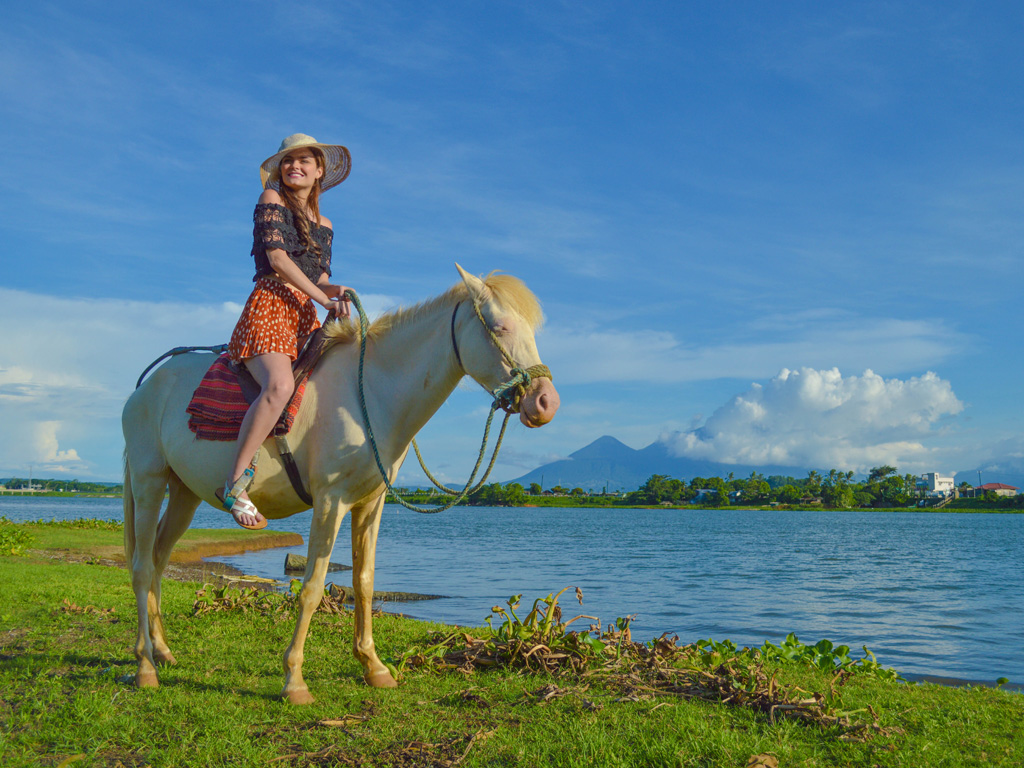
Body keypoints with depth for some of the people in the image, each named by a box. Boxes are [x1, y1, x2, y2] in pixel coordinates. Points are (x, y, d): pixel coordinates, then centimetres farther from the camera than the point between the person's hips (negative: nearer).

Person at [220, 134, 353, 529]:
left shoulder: (324, 225, 24)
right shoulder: (271, 200, 7)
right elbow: (277, 259, -6)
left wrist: (336, 291, -3)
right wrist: (323, 298, -11)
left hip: (306, 316, 7)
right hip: (269, 307, -7)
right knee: (279, 385, -33)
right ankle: (234, 484, -29)